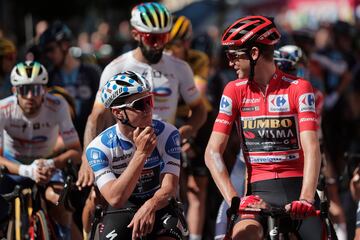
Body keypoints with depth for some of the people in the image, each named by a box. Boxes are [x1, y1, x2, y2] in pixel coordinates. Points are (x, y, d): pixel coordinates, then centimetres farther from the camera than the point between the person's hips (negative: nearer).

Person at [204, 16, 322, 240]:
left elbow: (311, 148, -14)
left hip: (297, 188, 0)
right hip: (259, 191, 0)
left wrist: (306, 199, -30)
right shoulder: (235, 91, 3)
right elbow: (213, 152, -4)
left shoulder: (299, 88, -4)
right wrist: (234, 199, -19)